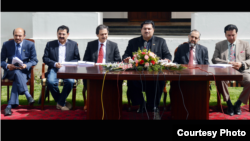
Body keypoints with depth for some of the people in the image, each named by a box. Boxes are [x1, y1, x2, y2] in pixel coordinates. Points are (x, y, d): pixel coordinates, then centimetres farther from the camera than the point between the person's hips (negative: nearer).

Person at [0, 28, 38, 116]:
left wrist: (26, 65, -20)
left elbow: (34, 60, 1)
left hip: (24, 71, 0)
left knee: (17, 80, -33)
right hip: (11, 70, 1)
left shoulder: (30, 45, 2)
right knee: (17, 73, -36)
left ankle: (10, 105, -37)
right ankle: (28, 95, -40)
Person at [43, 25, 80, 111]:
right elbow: (45, 58, 7)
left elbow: (77, 59, 9)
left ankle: (60, 103, -11)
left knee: (70, 81, -33)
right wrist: (54, 64, -12)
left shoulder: (73, 44, 13)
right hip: (54, 68, 1)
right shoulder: (50, 44, 14)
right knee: (50, 81, -30)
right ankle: (62, 103, -8)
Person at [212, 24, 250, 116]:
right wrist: (228, 63, -13)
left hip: (241, 71, 1)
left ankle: (238, 104, -7)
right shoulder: (219, 45, 16)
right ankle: (229, 104, -13)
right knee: (219, 80, -35)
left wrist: (242, 64, -11)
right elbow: (214, 59, 4)